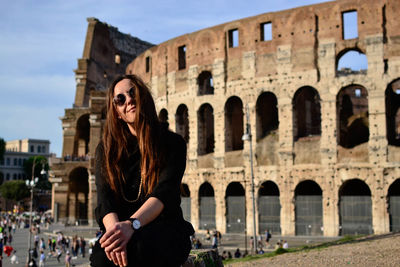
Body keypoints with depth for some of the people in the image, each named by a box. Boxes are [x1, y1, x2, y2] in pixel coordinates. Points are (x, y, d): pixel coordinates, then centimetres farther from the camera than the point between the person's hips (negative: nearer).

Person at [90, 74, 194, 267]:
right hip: (128, 235, 1)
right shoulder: (106, 149, 11)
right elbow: (105, 200, -4)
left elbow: (165, 193, -13)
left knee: (140, 246, -37)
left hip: (165, 232, -1)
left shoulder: (173, 143, 4)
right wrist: (115, 229, -28)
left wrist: (131, 224, -33)